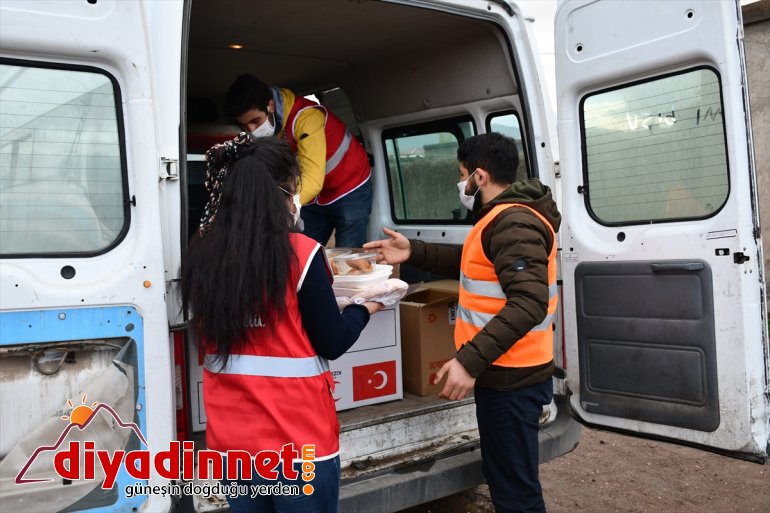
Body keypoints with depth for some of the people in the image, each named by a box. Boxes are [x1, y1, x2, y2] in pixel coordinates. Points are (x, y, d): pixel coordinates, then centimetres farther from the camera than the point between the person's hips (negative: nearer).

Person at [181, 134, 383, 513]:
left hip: (230, 437, 5)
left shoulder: (202, 254, -4)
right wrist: (364, 308, 12)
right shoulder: (300, 254, -17)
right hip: (298, 438, -4)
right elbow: (332, 344, -7)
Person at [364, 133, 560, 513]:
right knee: (504, 477, 23)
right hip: (504, 373, 11)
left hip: (512, 380, -11)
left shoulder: (513, 223, -21)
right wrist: (414, 253, 18)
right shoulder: (505, 217, 14)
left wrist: (470, 361, -33)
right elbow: (474, 265, 27)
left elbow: (529, 303, -30)